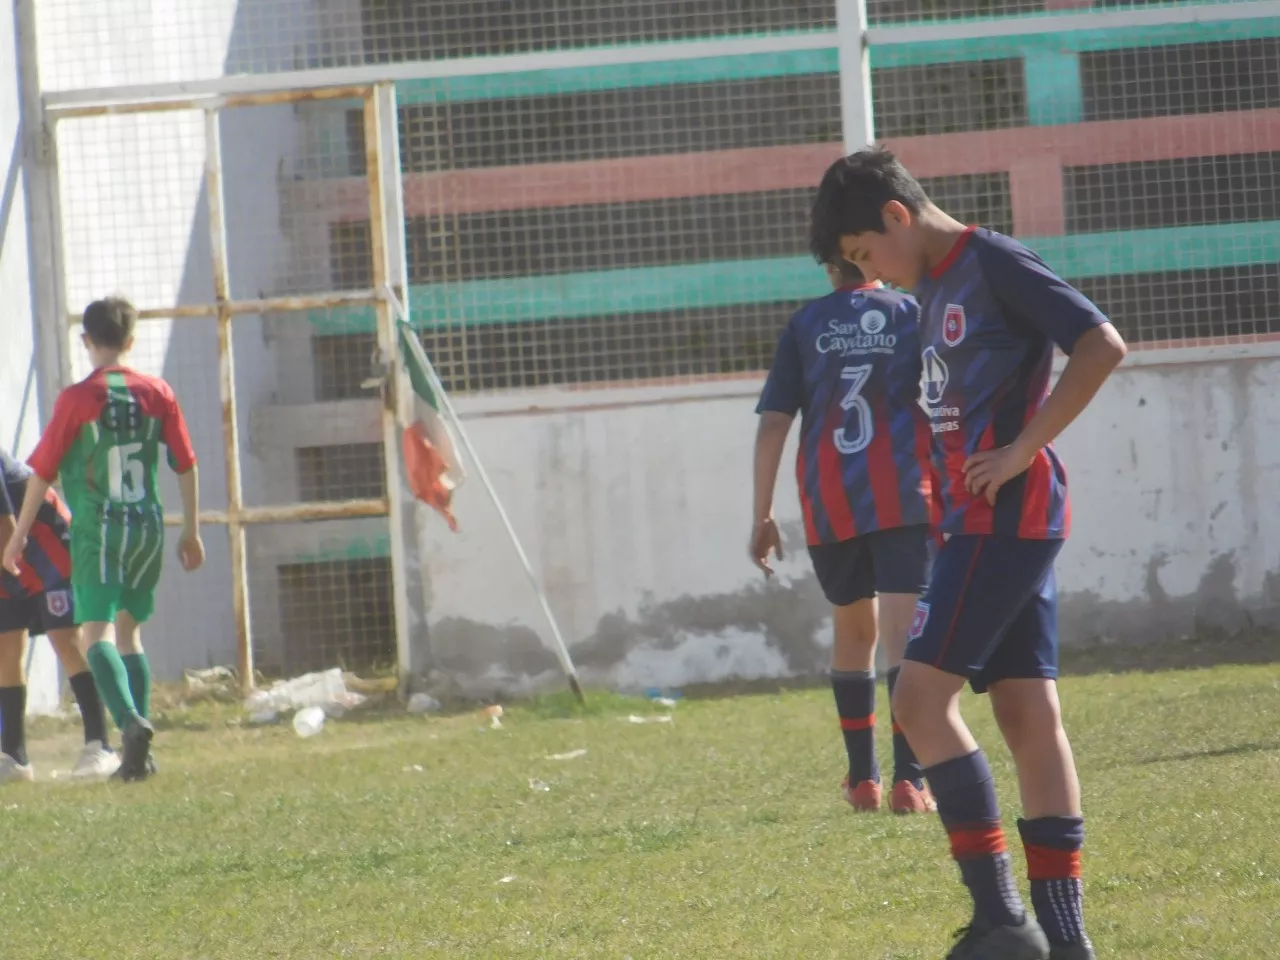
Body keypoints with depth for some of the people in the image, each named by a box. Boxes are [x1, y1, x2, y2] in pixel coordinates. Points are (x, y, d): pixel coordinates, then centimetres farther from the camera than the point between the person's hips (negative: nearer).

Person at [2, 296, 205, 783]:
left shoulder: (76, 399, -8)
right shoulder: (157, 392, 3)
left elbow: (42, 472, -5)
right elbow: (185, 465, 7)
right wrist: (191, 531, 18)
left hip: (97, 530, -4)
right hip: (147, 525, 4)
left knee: (98, 631, -10)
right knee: (129, 631, 17)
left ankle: (131, 720, -34)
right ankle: (139, 745, 14)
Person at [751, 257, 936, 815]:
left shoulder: (804, 327, 7)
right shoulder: (912, 314, 4)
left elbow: (773, 424, 3)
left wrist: (762, 515, 8)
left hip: (830, 506, 2)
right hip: (904, 497, -2)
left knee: (853, 631, 19)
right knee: (903, 632, -7)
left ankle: (862, 778, 24)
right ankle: (908, 779, -20)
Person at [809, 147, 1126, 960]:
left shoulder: (993, 263, -11)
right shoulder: (936, 285, 18)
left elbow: (1103, 347, -19)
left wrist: (1023, 451, -18)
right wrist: (949, 499, 14)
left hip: (1007, 517, -10)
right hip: (983, 522, 10)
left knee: (922, 696, -13)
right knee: (1030, 714, 6)